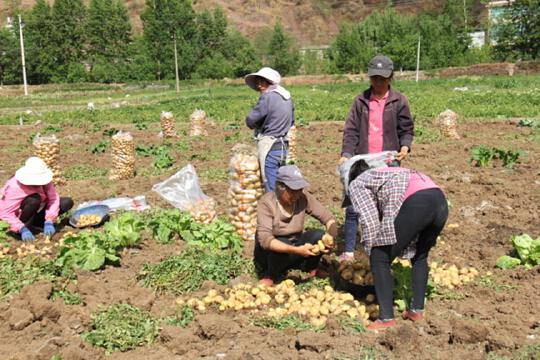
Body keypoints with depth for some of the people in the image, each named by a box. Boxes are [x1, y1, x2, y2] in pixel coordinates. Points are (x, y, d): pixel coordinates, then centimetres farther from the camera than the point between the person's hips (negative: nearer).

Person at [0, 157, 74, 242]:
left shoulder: (44, 181, -18)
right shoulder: (15, 187, -32)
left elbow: (54, 198, -23)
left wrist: (49, 222, -34)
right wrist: (22, 229, -45)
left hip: (37, 212, 6)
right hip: (20, 216, -6)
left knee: (68, 202, -10)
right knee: (34, 199, -36)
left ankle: (36, 223, -2)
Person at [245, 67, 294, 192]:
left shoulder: (268, 97, -14)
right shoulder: (287, 97, 10)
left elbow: (250, 121, -10)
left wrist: (259, 125, 10)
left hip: (270, 148, -8)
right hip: (283, 146, 8)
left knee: (272, 189, -3)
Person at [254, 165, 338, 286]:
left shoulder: (303, 197, -15)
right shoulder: (266, 202, -25)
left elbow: (327, 217, -10)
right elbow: (265, 239, -35)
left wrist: (332, 238, -32)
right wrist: (296, 250, -46)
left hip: (295, 246, 4)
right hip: (269, 253, -3)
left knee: (319, 236, -22)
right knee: (283, 243, -36)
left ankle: (311, 269, 5)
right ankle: (270, 276, -7)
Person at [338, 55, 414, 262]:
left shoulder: (399, 101, 2)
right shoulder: (361, 101, 5)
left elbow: (406, 129, 6)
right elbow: (351, 131, 1)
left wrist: (405, 146, -14)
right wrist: (346, 154, -12)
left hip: (388, 163, -1)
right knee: (353, 207, 1)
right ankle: (348, 251, 10)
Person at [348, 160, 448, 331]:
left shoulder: (356, 184, 19)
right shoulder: (387, 174, 39)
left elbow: (370, 221, 4)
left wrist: (371, 252, 17)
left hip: (417, 204, -7)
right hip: (440, 201, 8)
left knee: (380, 259, 8)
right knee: (419, 256, 30)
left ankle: (386, 318, 7)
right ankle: (417, 310, 32)